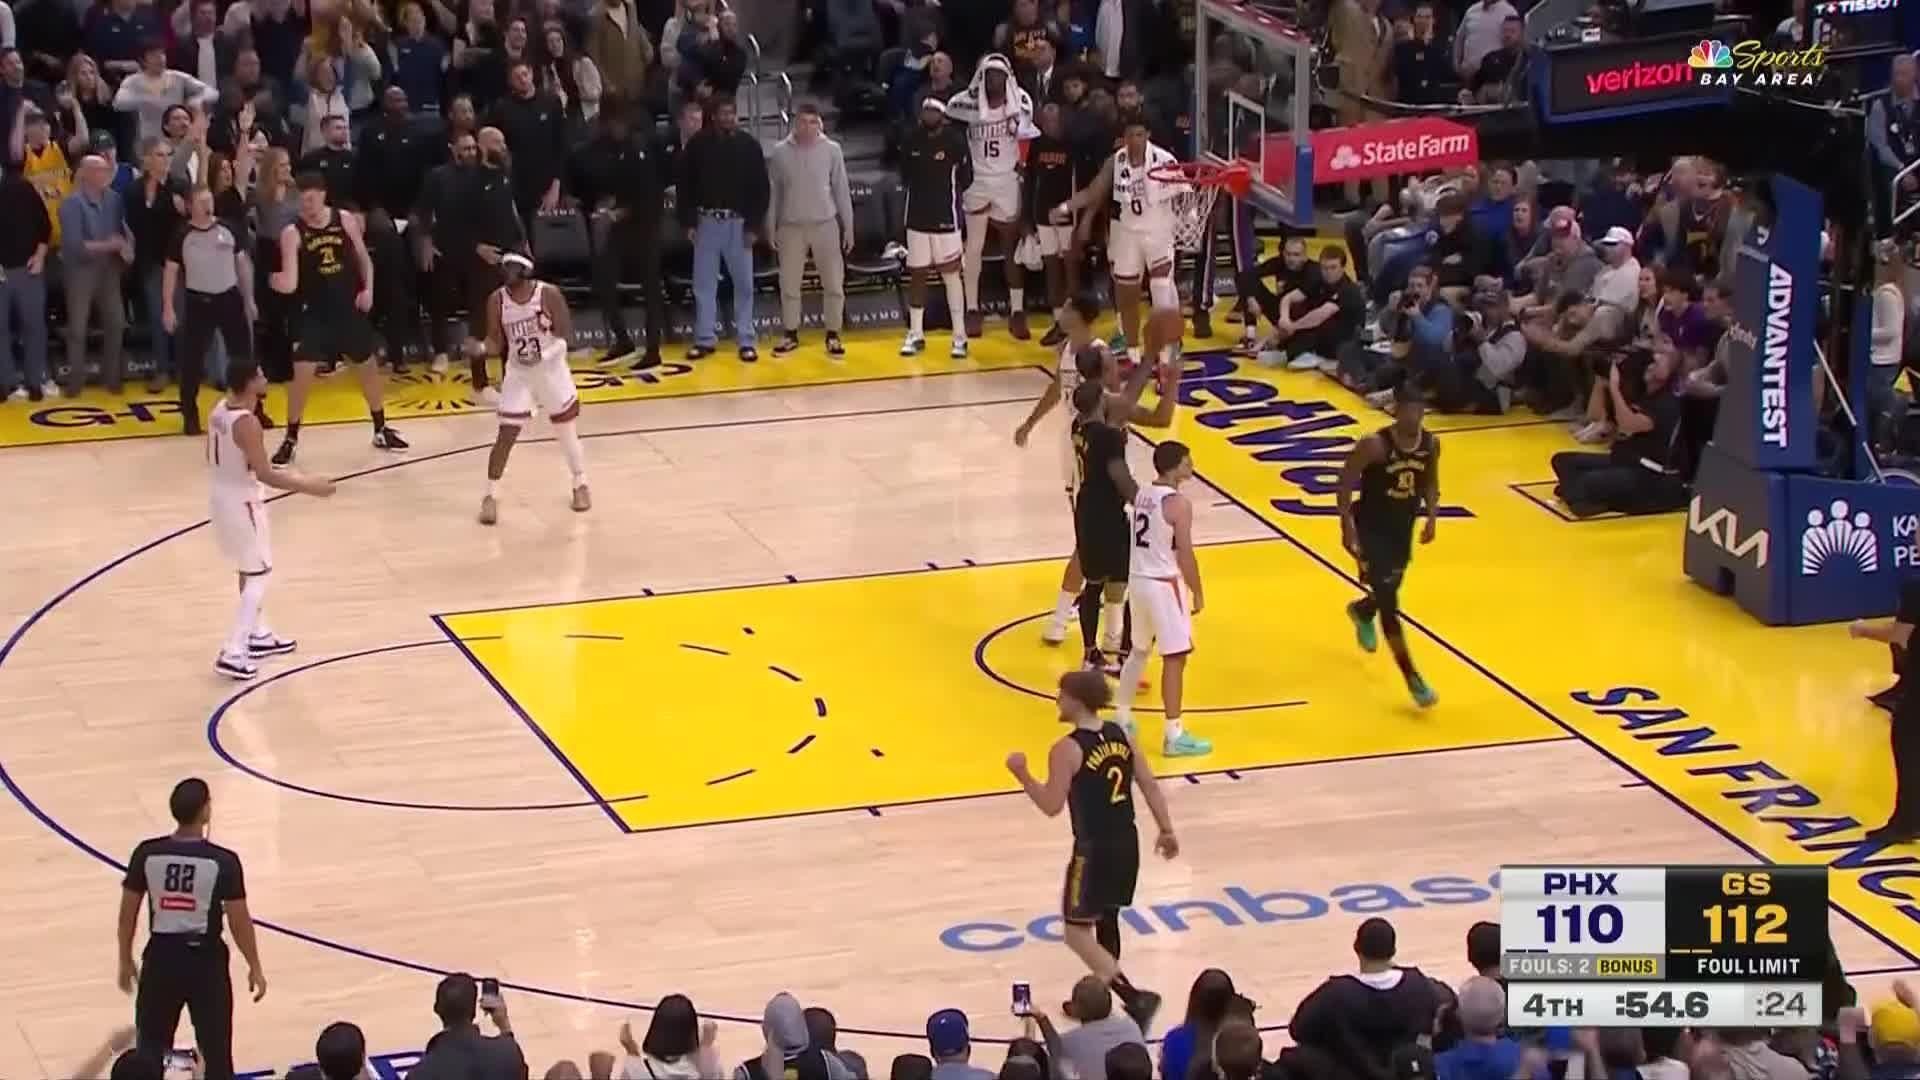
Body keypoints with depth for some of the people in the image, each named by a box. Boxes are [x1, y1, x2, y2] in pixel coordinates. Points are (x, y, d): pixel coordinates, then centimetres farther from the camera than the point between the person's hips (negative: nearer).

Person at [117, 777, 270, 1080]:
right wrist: (255, 967, 3)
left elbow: (128, 912, 0)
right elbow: (239, 920, -10)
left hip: (161, 957, 2)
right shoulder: (223, 861, -15)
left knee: (150, 1049, 16)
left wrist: (126, 961, 14)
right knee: (216, 1050, 10)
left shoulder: (146, 854, -8)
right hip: (205, 960, -2)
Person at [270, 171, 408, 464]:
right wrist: (283, 283, -44)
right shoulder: (293, 233, -13)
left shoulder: (345, 220, -5)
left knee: (368, 365, 15)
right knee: (302, 372, -12)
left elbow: (363, 258, 9)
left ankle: (381, 429, 33)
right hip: (314, 312, -3)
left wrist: (368, 289, -5)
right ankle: (291, 439, 2)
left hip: (350, 307, 3)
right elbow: (292, 281, -21)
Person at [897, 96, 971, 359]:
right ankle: (915, 335, 19)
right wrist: (919, 190, 5)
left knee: (951, 273, -1)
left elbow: (966, 177, -2)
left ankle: (959, 336, 4)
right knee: (916, 274, 10)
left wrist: (948, 192, -1)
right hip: (917, 216, 4)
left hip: (945, 217, -4)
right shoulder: (911, 140, 2)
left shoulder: (955, 140, -10)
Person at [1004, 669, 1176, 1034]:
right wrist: (1166, 830, 15)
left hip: (1094, 849, -8)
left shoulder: (1067, 750, -17)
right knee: (1106, 919, 22)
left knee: (1077, 932, 1)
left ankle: (1134, 999, -11)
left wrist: (1021, 773, -6)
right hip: (1126, 843, 8)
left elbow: (1052, 806, -18)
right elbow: (1150, 786, 7)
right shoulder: (1120, 735, 4)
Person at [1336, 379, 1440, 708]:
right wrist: (1347, 529, -19)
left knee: (1388, 594, 22)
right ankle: (1412, 679, -5)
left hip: (1402, 529, 6)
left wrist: (1432, 518, -4)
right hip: (1371, 528, -6)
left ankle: (1361, 612, 61)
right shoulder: (1375, 445, -25)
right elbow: (1345, 484, -15)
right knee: (1388, 603, -9)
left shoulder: (1431, 444, -9)